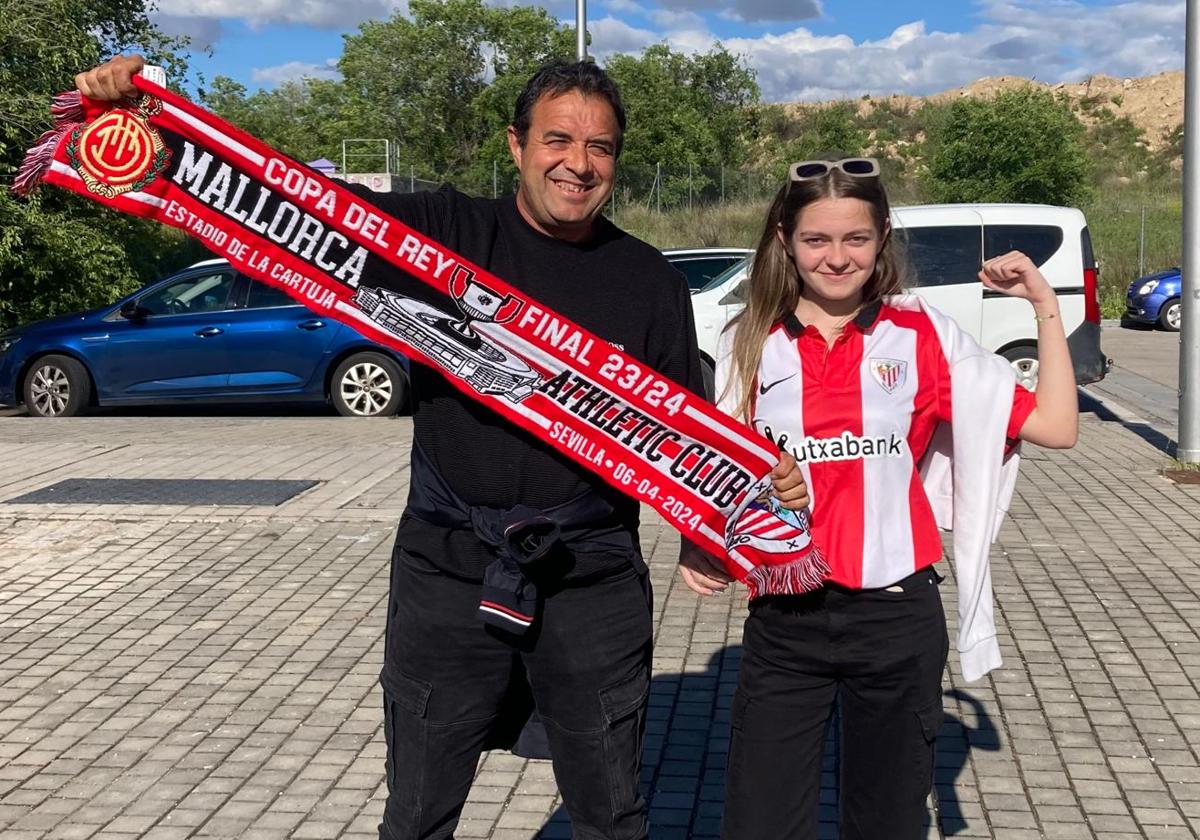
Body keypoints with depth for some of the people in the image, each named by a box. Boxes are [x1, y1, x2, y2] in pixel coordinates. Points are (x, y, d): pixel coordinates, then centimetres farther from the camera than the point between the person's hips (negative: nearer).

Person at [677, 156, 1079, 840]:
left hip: (898, 620, 0)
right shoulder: (750, 345, 3)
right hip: (783, 622, 1)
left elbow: (1055, 426, -2)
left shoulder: (921, 334, -1)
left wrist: (1046, 305, -7)